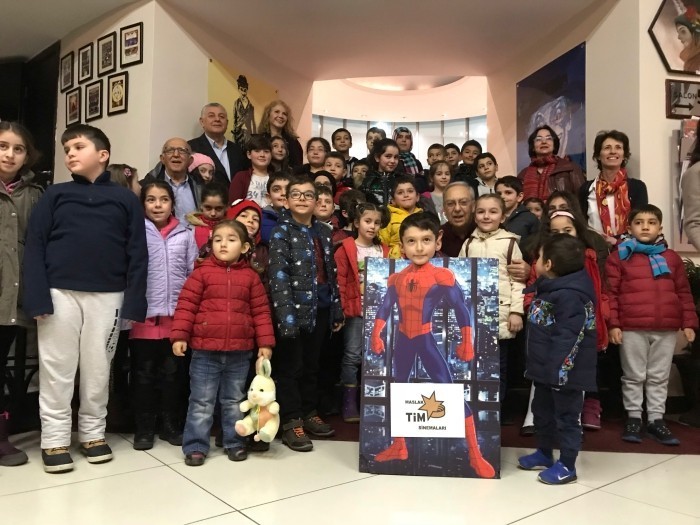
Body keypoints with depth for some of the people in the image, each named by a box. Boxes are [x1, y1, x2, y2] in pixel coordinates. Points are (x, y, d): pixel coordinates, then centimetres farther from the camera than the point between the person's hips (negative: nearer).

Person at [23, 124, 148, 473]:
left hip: (107, 297, 0)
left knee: (98, 369, 9)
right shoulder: (55, 195, 5)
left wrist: (134, 303, -6)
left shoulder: (126, 200, 4)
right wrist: (38, 298, -10)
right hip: (60, 293, 0)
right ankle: (54, 439, 18)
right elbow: (34, 248, 0)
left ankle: (93, 432, 24)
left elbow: (137, 254, 1)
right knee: (57, 369, 6)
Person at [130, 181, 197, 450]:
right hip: (144, 316, -2)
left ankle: (171, 425, 24)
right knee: (144, 374, 7)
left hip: (177, 316, 2)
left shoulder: (185, 235, 6)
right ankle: (144, 428, 19)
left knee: (173, 373, 11)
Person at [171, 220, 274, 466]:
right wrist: (179, 335, -10)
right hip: (205, 350, -2)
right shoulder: (202, 273, -2)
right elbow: (186, 305, -3)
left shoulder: (251, 277, 3)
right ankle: (195, 446, 18)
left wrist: (265, 342, 1)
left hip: (240, 352, 2)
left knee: (234, 401, 16)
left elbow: (261, 311, 5)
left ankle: (234, 442, 29)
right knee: (201, 402, 7)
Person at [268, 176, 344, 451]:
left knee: (312, 363, 17)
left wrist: (337, 309, 13)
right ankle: (291, 422, 12)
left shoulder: (323, 231, 11)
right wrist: (286, 314, -25)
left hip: (321, 306, 6)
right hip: (296, 307, -6)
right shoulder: (281, 231, -7)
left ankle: (309, 412, 30)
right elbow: (279, 276, -16)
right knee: (290, 365, 3)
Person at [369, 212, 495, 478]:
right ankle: (398, 446, 33)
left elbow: (462, 310, -8)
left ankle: (475, 454, 0)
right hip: (402, 340, 5)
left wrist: (466, 343, -7)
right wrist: (376, 335, 0)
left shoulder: (442, 276, -12)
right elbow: (384, 309, 9)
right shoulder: (396, 278, 1)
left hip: (426, 340, -5)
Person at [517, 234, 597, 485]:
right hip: (546, 367, 11)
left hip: (563, 370, -11)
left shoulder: (570, 295, -24)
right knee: (542, 411, 22)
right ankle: (544, 454, 38)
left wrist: (559, 368, -27)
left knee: (566, 417, 4)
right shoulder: (549, 288, 9)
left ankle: (567, 466, 16)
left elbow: (568, 337, -27)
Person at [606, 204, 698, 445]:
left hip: (666, 329, 3)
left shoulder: (671, 257, 11)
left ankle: (656, 420, 20)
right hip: (631, 328, -3)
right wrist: (613, 324, -7)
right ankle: (633, 418, 17)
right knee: (634, 376, 7)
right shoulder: (620, 256, 1)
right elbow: (611, 293, -1)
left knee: (659, 377, 11)